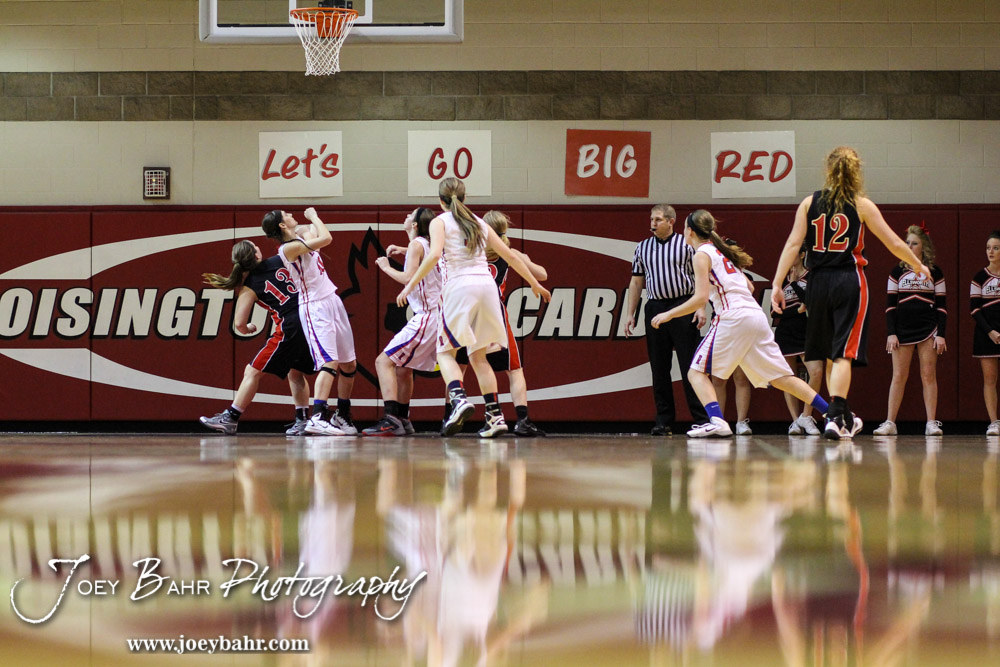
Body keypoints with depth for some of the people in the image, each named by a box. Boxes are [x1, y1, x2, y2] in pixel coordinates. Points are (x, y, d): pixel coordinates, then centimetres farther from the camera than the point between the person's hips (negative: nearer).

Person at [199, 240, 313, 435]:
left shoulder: (248, 288, -2)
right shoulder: (280, 260, 7)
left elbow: (239, 325, -2)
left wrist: (248, 329, 19)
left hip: (289, 328, -6)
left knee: (253, 371, 4)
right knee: (295, 371, 25)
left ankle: (230, 419, 4)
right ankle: (302, 421, 21)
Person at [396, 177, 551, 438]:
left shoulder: (440, 222, 6)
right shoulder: (480, 223, 20)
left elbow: (434, 254, -13)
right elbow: (510, 256, 22)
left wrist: (411, 284, -10)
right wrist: (534, 283, 31)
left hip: (460, 286, -5)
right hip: (488, 286, 5)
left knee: (445, 351, 5)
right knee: (478, 356, 13)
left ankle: (459, 399, -21)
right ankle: (495, 415, 4)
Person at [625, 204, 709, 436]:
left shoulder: (686, 244, 2)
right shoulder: (642, 247, 13)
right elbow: (636, 282, 16)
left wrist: (701, 307, -10)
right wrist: (630, 314, 11)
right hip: (655, 309, 4)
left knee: (690, 365, -7)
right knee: (659, 367, 4)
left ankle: (702, 418, -5)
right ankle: (663, 421, 8)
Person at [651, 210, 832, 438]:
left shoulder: (702, 254, -1)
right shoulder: (721, 251, 23)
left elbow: (701, 298, -11)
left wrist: (669, 314, -4)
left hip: (733, 317, -8)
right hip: (757, 316, 8)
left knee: (697, 372, -2)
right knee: (779, 377, 12)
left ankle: (717, 421, -22)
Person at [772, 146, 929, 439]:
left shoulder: (810, 203, 4)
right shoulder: (861, 205, -1)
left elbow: (793, 244, -4)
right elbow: (894, 244, 1)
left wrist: (777, 284, -5)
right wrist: (918, 266, 18)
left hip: (818, 283, 3)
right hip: (849, 282, -3)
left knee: (830, 354, 16)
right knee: (843, 353, -7)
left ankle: (845, 418, 27)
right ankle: (835, 418, -22)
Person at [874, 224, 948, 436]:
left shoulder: (934, 272, 6)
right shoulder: (897, 271, 7)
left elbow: (941, 305, 5)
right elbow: (890, 304, 6)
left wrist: (941, 334, -3)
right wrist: (891, 333, -3)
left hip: (928, 329, -1)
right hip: (902, 329, 1)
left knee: (929, 375, -2)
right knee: (899, 376, -2)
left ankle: (931, 423, -2)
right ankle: (890, 423, -1)